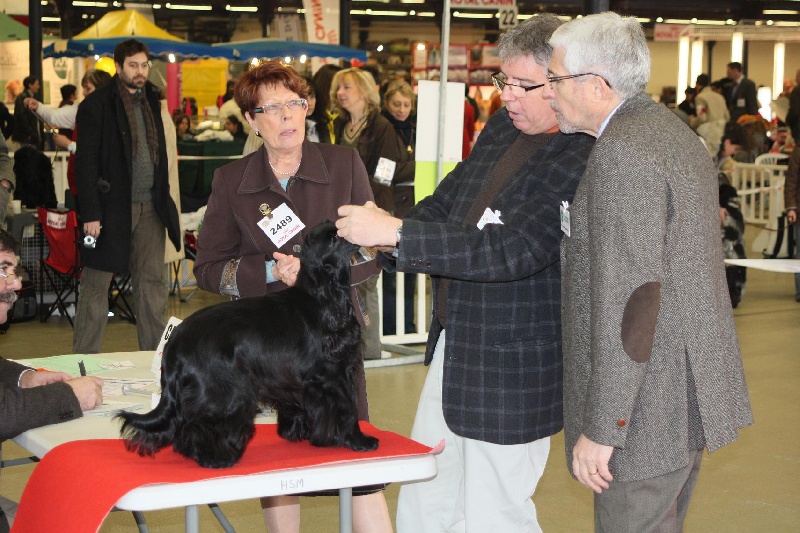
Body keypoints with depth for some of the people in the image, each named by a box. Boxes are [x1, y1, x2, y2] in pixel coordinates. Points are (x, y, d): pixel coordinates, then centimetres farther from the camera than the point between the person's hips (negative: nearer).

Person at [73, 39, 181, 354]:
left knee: (153, 282, 7)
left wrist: (163, 198, 10)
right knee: (96, 284, 3)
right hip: (111, 207, -5)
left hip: (149, 208, 6)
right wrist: (90, 213, -15)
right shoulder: (96, 105, -6)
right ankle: (85, 361, 10)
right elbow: (85, 162, -9)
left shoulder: (151, 100, 13)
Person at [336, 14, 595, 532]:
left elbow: (510, 250, -29)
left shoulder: (582, 161, -21)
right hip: (454, 350, 9)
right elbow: (447, 201, 15)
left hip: (512, 372, -8)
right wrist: (380, 233, -6)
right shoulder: (501, 127, 6)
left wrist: (395, 232, -29)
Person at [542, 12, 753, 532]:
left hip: (648, 408, -10)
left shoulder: (622, 153, -19)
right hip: (691, 393, 10)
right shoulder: (674, 130, 12)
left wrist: (602, 429, -21)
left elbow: (630, 296, -24)